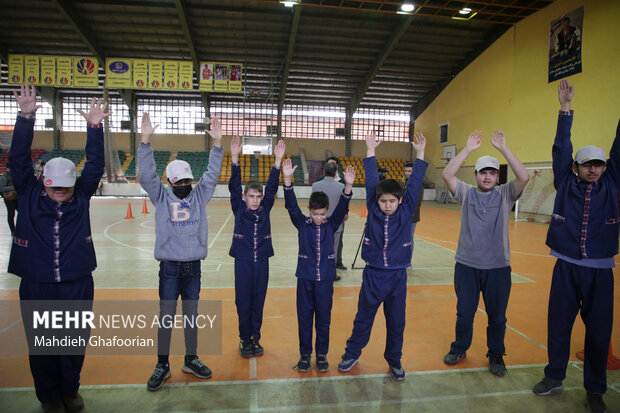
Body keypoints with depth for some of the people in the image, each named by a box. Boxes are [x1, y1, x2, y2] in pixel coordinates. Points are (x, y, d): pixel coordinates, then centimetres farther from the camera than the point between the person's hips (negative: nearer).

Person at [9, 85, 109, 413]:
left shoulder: (81, 197, 1)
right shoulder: (29, 195, 0)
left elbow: (95, 165, -7)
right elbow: (18, 159, -7)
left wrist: (95, 127, -16)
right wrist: (26, 118, -17)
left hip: (78, 285, 1)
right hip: (36, 287, 0)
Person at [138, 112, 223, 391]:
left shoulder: (199, 195, 6)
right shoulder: (161, 197, 1)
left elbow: (212, 174, -2)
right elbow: (147, 175, -10)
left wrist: (217, 143, -13)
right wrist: (145, 140, -19)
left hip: (193, 267, 2)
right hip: (169, 267, -2)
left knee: (191, 316, 13)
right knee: (166, 318, 4)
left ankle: (191, 360, 29)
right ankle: (162, 366, 21)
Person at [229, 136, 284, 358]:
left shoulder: (265, 209, 2)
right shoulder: (238, 209, -2)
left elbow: (272, 187, -8)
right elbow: (234, 186, -13)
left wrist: (277, 161, -18)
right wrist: (235, 158, -25)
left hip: (262, 261, 2)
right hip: (243, 261, -2)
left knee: (258, 302, 11)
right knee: (243, 302, 6)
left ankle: (255, 338, 27)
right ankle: (245, 339, 22)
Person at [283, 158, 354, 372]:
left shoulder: (332, 225, -1)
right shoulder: (302, 224, -3)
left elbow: (342, 208, -15)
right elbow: (291, 205, -15)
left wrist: (348, 186, -33)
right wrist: (287, 180, -30)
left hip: (326, 278, 0)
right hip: (305, 277, 0)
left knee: (323, 318, 11)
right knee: (304, 317, 10)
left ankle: (322, 354, 28)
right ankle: (305, 354, 27)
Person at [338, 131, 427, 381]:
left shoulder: (406, 213, -5)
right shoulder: (373, 211, -5)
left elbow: (414, 184, -7)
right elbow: (371, 183, -8)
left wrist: (420, 153, -9)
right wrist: (370, 151, -9)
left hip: (397, 277, 0)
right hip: (373, 275, 0)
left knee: (396, 323, 14)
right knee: (363, 319, 14)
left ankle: (394, 360, 35)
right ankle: (352, 355, 33)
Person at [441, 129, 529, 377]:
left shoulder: (505, 195, 0)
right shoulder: (466, 193, 0)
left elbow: (524, 177, -17)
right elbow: (447, 175, -15)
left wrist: (503, 149, -21)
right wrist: (468, 149, -20)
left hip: (498, 266, 0)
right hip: (467, 265, 0)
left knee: (497, 315, 12)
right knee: (464, 313, 12)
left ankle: (496, 355, 33)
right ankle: (460, 349, 34)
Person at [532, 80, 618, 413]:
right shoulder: (565, 184, 2)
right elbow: (561, 149, -1)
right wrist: (565, 109, -5)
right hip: (566, 268, -1)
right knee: (558, 324, 9)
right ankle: (554, 377, 28)